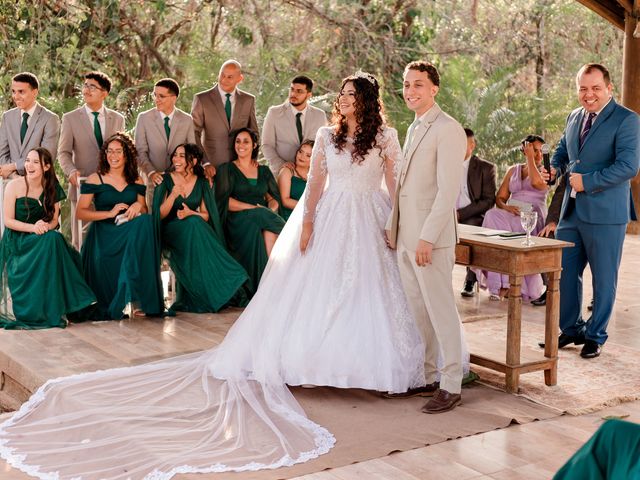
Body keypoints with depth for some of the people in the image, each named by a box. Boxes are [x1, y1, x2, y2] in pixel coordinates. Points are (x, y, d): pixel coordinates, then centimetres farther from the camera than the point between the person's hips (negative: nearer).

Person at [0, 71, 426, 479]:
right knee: (308, 290, 0)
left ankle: (368, 364, 11)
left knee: (367, 293, 1)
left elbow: (395, 184, 3)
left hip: (370, 223, -1)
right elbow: (316, 181, 5)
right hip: (328, 220, 1)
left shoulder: (385, 137, 3)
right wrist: (307, 221, -5)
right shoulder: (327, 136, 8)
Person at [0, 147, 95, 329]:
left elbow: (54, 220, 4)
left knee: (55, 239, -30)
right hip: (17, 241, -4)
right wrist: (32, 227, -24)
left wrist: (45, 226, -19)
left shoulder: (52, 188, 4)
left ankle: (55, 306, -22)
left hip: (45, 239, 4)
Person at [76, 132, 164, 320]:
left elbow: (144, 214, 18)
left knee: (147, 222, -32)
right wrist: (110, 213, -14)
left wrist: (138, 206, -7)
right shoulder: (95, 179, 4)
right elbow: (80, 212, -3)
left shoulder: (136, 182, 14)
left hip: (131, 234, 2)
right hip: (103, 234, -2)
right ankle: (108, 307, -11)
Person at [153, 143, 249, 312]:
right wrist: (173, 196, -19)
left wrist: (191, 213, -15)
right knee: (193, 224, -33)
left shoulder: (201, 183, 7)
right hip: (171, 230, -2)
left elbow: (207, 215, 5)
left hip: (196, 228, 2)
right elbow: (160, 215, -3)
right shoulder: (167, 180, 1)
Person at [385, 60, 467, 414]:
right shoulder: (414, 129, 17)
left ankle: (451, 387, 7)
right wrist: (393, 225, 15)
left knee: (441, 310, -2)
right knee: (417, 310, 13)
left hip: (430, 239, -9)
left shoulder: (447, 130, -12)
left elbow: (448, 190, -18)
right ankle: (428, 377, 23)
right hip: (405, 237, 9)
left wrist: (427, 238, -21)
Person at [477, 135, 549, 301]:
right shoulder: (513, 170, 20)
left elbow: (537, 183, -17)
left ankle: (505, 284, -29)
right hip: (511, 214, 4)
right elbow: (499, 197, 15)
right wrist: (505, 207, -8)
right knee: (493, 216, -32)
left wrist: (530, 158, -7)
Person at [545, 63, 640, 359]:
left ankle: (595, 335, 20)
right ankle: (570, 329, 29)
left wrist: (587, 182, -19)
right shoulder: (574, 118, 13)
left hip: (605, 213, -6)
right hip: (571, 211, 7)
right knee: (565, 272, 12)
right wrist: (555, 168, 7)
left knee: (603, 279, 6)